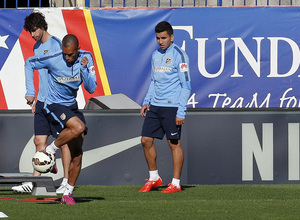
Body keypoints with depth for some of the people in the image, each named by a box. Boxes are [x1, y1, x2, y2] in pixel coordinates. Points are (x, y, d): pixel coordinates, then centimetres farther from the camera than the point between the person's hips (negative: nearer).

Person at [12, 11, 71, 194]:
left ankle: (67, 182, 6)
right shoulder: (37, 47, 15)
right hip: (42, 101, 8)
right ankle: (34, 182, 1)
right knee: (39, 141, 3)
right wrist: (33, 96, 21)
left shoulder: (56, 44, -10)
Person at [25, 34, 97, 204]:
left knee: (77, 155, 1)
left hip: (72, 106, 5)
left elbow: (91, 88, -8)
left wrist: (84, 68, -22)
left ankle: (68, 193, 13)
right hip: (54, 106, -5)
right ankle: (50, 151, -11)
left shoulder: (86, 58, -6)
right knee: (79, 127, -33)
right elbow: (30, 64, 1)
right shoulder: (53, 60, -16)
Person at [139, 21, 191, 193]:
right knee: (146, 140, 5)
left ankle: (176, 184, 3)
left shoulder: (179, 55, -8)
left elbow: (186, 85, -10)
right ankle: (154, 179, 18)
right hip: (155, 106, 7)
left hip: (172, 107, -7)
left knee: (174, 143, -3)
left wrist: (181, 112, -15)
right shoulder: (156, 55, 14)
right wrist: (147, 101, 12)